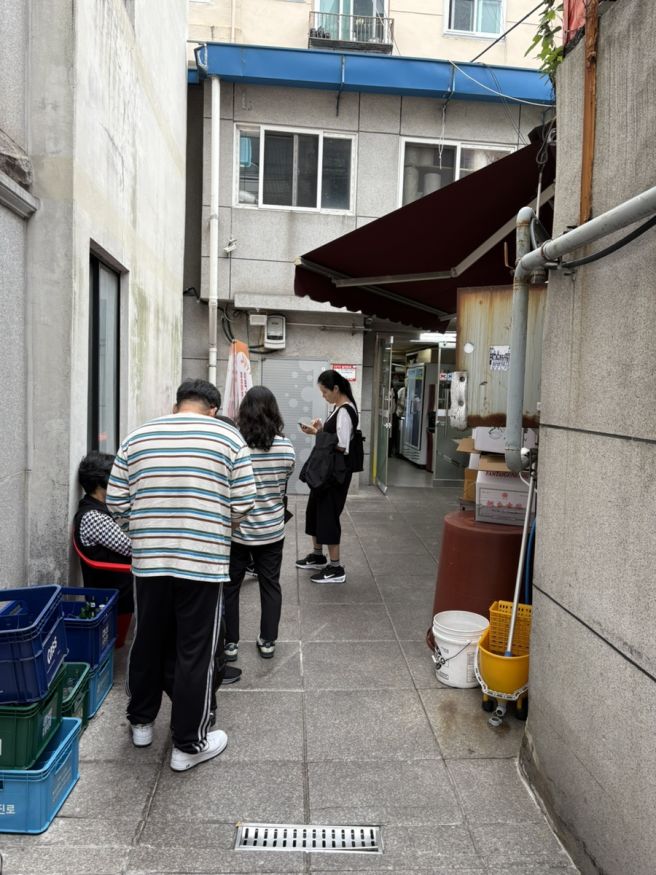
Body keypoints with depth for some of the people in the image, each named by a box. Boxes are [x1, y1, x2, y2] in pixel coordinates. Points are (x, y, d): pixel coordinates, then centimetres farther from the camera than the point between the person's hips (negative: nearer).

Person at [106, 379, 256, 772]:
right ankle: (189, 744, 20)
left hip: (148, 559, 4)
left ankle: (141, 722, 39)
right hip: (204, 561, -3)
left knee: (148, 642, 21)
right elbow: (243, 503, -5)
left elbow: (116, 501, 5)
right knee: (195, 653, 7)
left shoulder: (137, 437, 5)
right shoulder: (228, 437, -4)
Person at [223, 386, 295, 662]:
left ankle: (230, 643, 22)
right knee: (270, 585, 16)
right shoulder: (286, 447, -8)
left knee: (230, 586, 14)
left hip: (237, 529, -2)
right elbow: (284, 486, 5)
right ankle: (268, 641, 25)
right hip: (272, 528, 2)